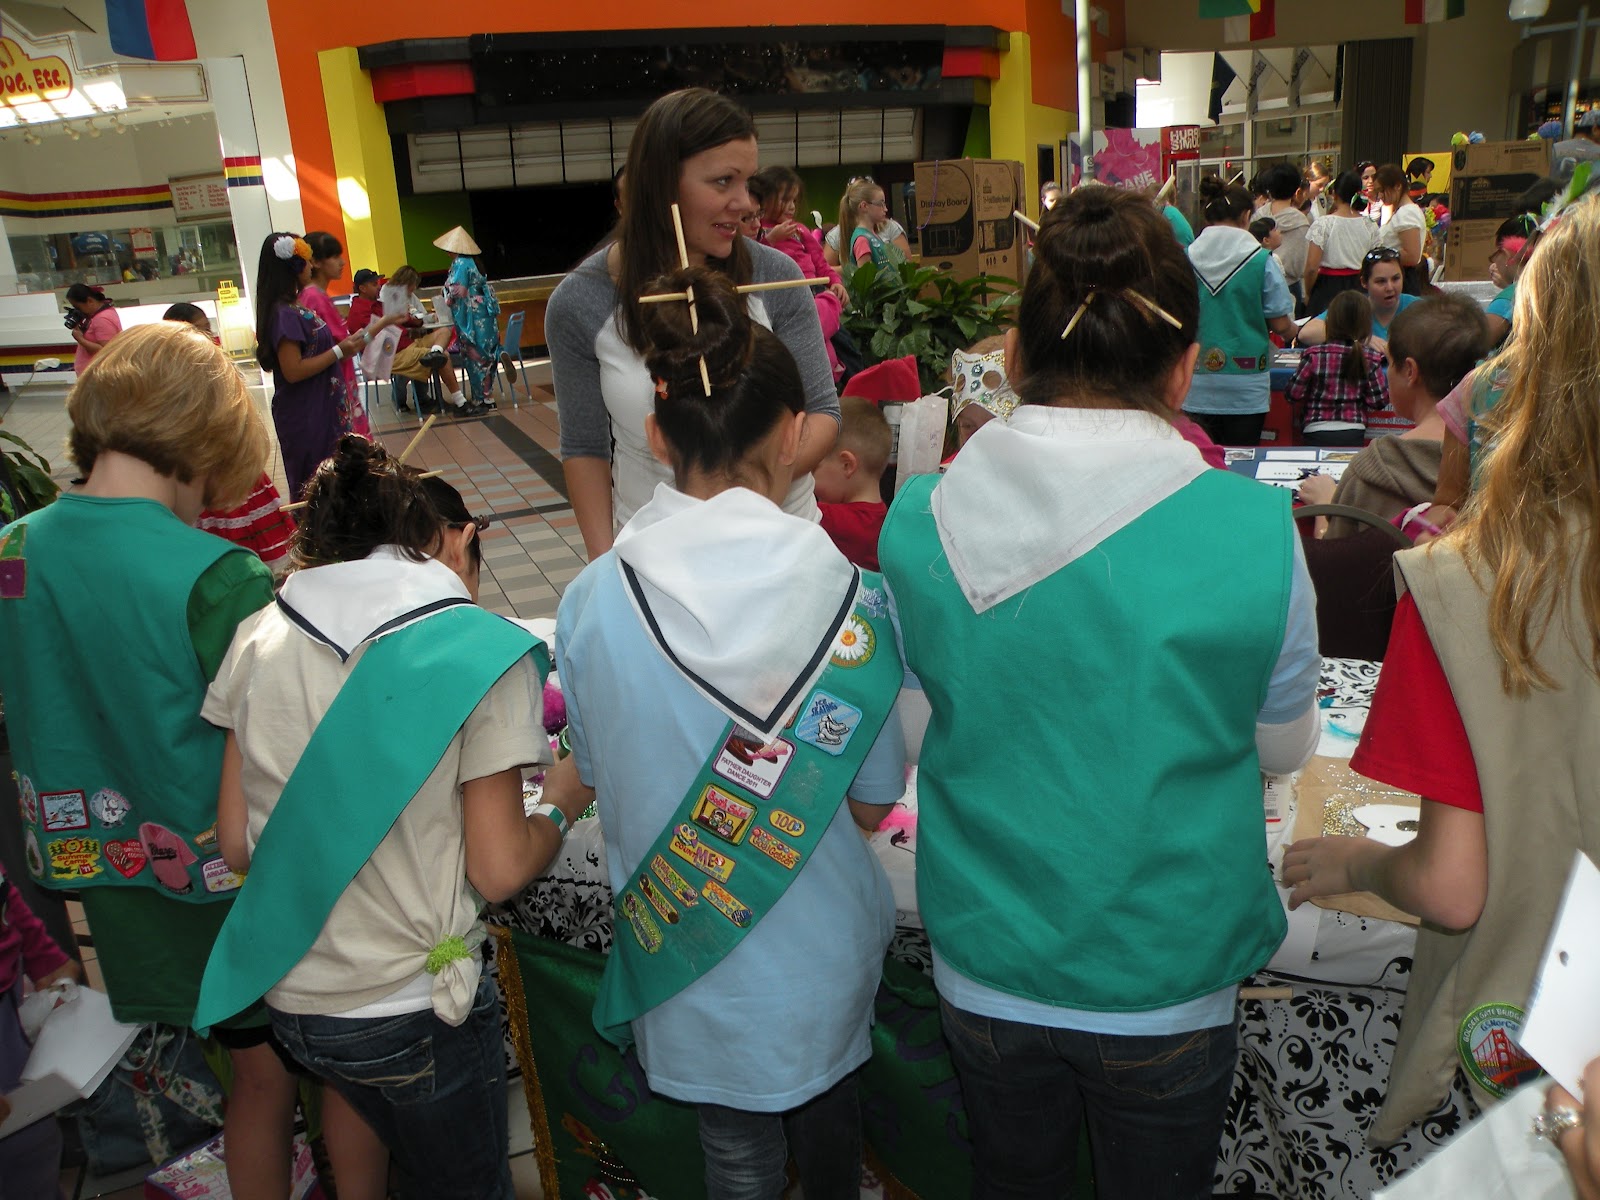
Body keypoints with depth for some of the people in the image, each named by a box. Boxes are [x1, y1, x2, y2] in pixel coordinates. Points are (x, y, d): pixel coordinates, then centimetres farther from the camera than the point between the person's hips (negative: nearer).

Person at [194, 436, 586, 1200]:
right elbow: (499, 872, -15)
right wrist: (560, 807, 3)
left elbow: (236, 846, 1)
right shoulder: (481, 652, -17)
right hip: (414, 1014, -5)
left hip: (285, 997, 5)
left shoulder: (258, 639, -3)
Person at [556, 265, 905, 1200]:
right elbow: (871, 803, -11)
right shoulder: (849, 598, -22)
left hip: (694, 949, 0)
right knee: (829, 1106, 29)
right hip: (825, 949, 0)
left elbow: (598, 777, -4)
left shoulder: (593, 603, -19)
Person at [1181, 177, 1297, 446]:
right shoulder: (1262, 260, -6)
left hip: (1197, 390, 2)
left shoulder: (1186, 259, -1)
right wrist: (1292, 331, 19)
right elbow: (1280, 324, -4)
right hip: (1246, 385, -2)